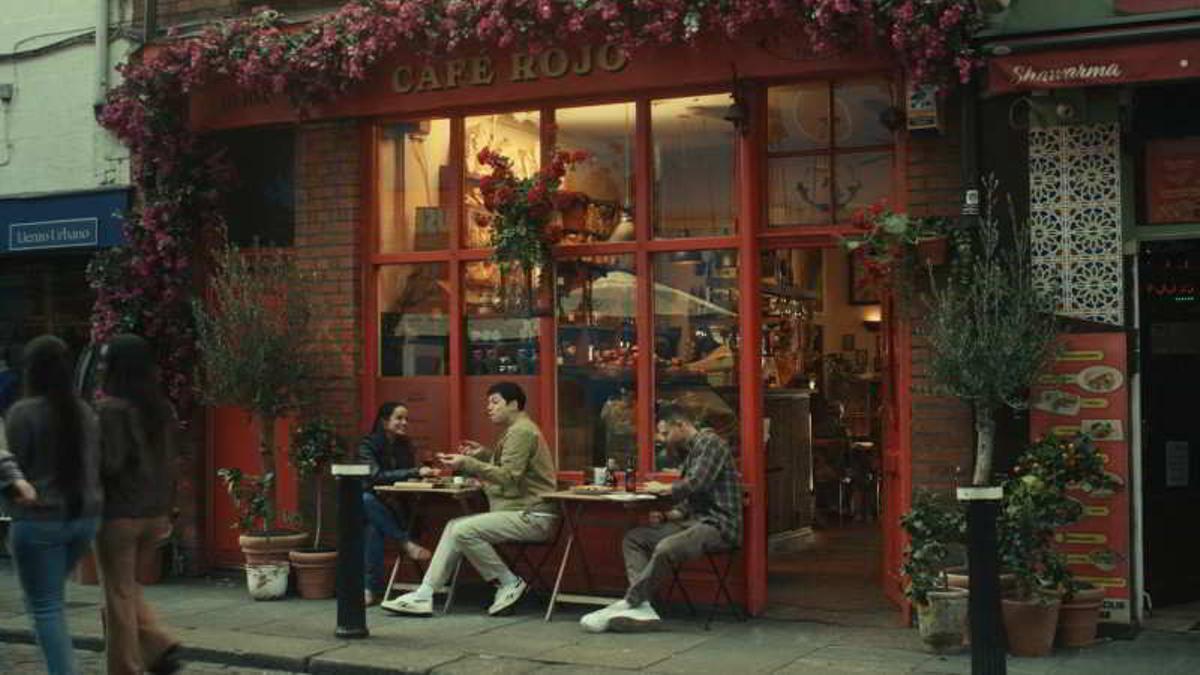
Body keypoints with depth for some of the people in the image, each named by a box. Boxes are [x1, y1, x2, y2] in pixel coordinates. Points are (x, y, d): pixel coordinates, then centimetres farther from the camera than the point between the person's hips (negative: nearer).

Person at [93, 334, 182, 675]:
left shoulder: (110, 409, -15)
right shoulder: (161, 408, 6)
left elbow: (108, 463, -20)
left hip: (118, 513, -7)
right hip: (155, 513, 7)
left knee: (119, 595, 5)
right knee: (128, 586, 22)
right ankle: (158, 644, 6)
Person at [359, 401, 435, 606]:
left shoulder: (405, 445, 8)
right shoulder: (367, 445, -9)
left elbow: (408, 479, 9)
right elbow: (376, 476, -23)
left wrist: (424, 472, -13)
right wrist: (415, 472, -30)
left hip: (393, 508, 3)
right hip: (370, 505, -2)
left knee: (375, 528, -33)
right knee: (366, 499, -39)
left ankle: (371, 588, -34)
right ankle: (408, 543, -36)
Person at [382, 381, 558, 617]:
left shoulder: (521, 431, -12)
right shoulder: (516, 430, 22)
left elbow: (508, 477, -20)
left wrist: (467, 463, -20)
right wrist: (485, 454, 11)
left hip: (531, 516, -11)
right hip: (520, 512, 11)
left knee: (463, 530, -21)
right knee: (454, 526, 2)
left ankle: (510, 584, -8)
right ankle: (423, 596, -4)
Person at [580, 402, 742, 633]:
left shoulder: (710, 443, -7)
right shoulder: (689, 453, 22)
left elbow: (694, 485, -19)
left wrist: (664, 488, -1)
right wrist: (666, 516, 4)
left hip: (718, 525, -10)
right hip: (695, 521, 10)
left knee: (665, 548, -32)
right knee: (634, 538, -1)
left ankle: (628, 603, -19)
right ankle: (642, 607, -18)